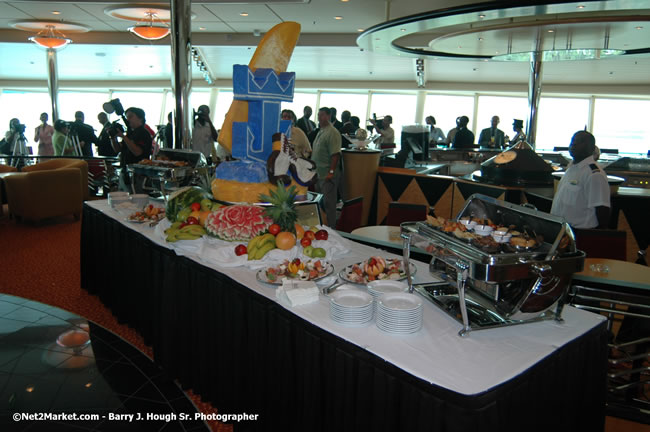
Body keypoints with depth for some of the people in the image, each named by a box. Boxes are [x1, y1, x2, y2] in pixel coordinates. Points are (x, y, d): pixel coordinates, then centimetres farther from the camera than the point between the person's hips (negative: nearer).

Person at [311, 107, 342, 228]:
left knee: (328, 203, -5)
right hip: (319, 173, 10)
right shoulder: (321, 131, 16)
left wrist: (331, 172, -24)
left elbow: (335, 154, -21)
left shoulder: (332, 133, -14)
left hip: (327, 174, -10)